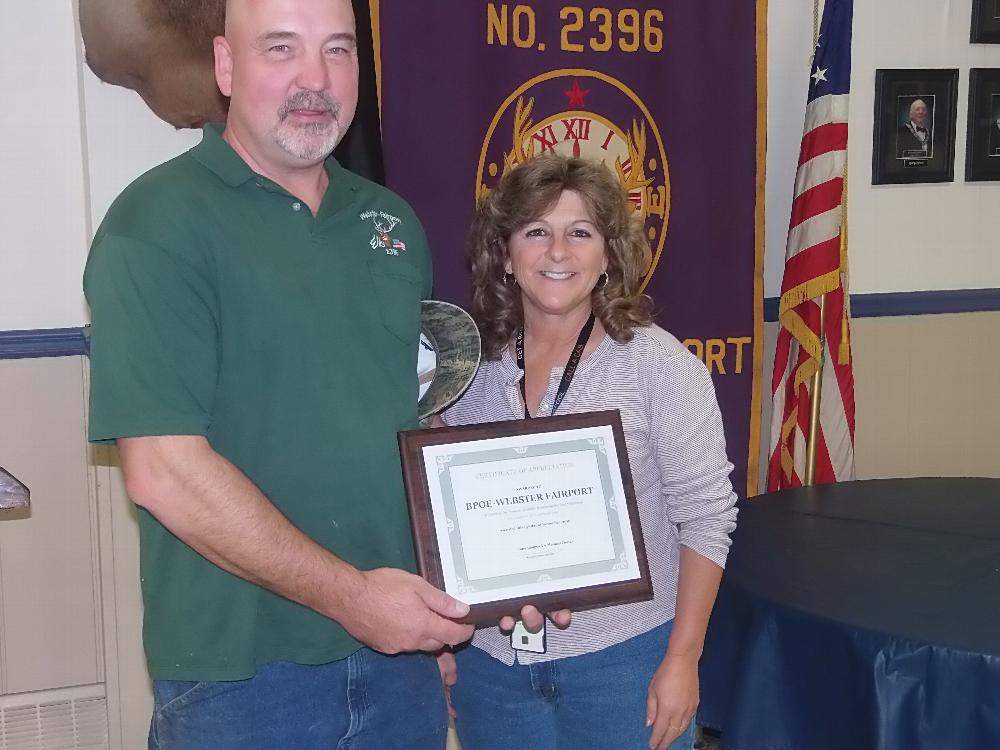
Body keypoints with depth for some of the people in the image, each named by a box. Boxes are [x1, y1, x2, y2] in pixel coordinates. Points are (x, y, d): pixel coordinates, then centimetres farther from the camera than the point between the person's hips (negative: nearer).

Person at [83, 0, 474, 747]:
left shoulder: (393, 222, 8)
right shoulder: (159, 222, -12)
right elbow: (164, 469, -18)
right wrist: (348, 594, -17)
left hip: (400, 642, 6)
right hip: (241, 672, -5)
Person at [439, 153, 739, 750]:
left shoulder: (661, 363, -10)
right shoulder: (473, 366, 0)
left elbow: (705, 517, -9)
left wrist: (682, 660, -10)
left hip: (624, 659, -3)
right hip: (490, 661, 3)